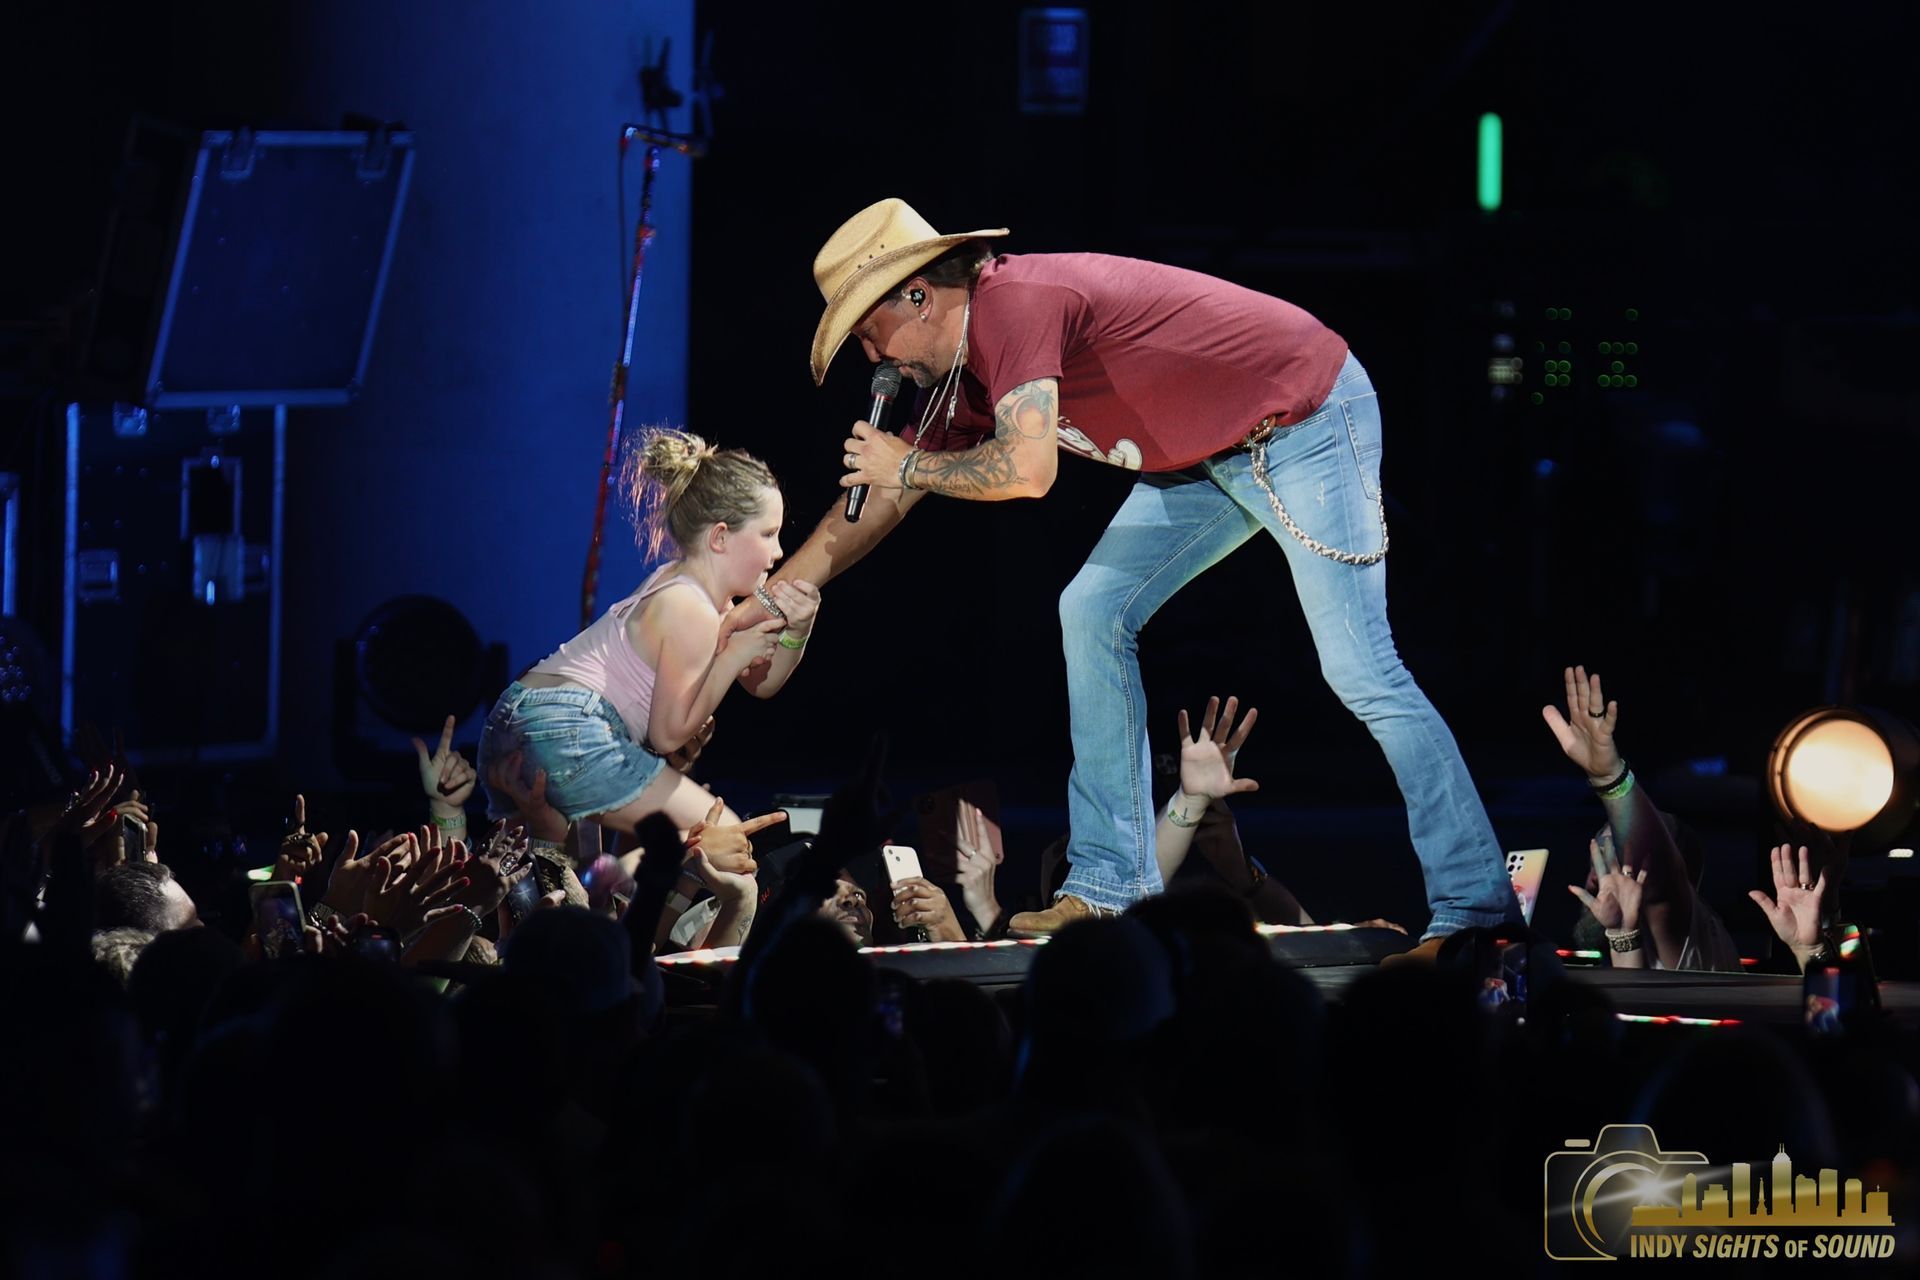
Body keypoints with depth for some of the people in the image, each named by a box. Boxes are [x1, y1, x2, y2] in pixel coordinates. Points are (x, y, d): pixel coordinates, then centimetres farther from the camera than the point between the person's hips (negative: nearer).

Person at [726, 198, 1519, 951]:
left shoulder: (1012, 304, -23)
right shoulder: (964, 376, 7)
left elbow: (1025, 469, -33)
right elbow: (880, 506, 18)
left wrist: (909, 467, -15)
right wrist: (761, 603, 20)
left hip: (1305, 421, -10)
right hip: (1215, 455, 10)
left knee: (1359, 669, -15)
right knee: (1093, 612, 4)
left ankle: (1477, 907, -15)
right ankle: (1112, 882, 6)